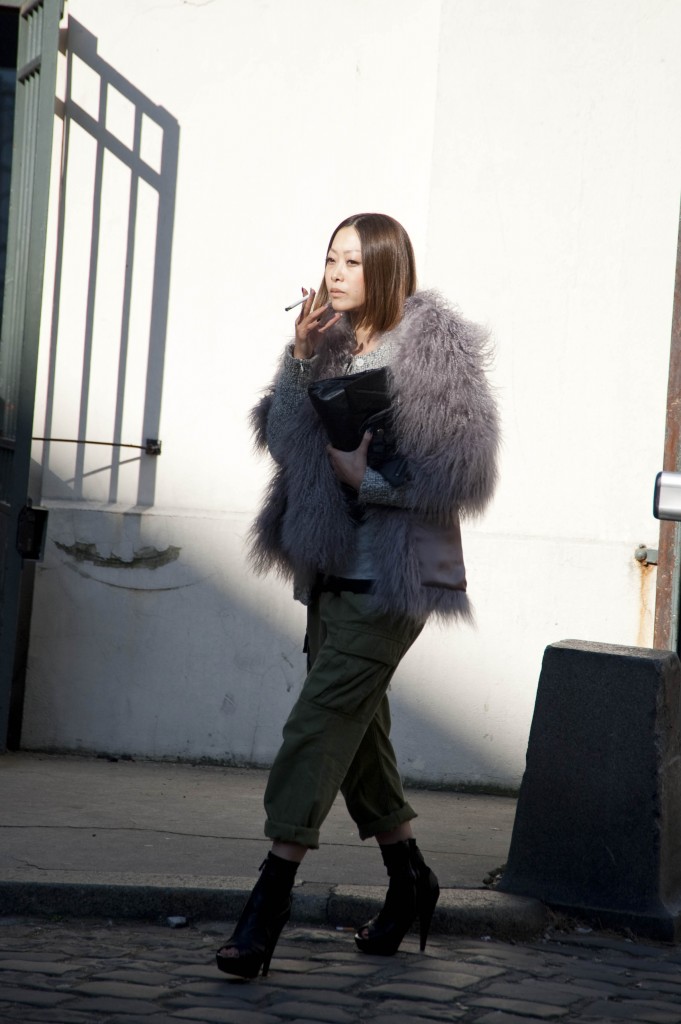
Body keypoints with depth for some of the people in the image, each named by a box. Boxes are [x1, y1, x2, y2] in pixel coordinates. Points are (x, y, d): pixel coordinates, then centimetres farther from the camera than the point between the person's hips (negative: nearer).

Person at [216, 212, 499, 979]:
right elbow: (275, 434, 4)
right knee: (355, 725, 14)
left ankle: (271, 898, -12)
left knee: (322, 718, -13)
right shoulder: (332, 342, 10)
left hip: (392, 576, -8)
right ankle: (408, 880, 30)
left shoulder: (436, 349, -11)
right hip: (333, 568, 8)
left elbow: (465, 471, -15)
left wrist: (368, 478, -18)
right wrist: (300, 361, -9)